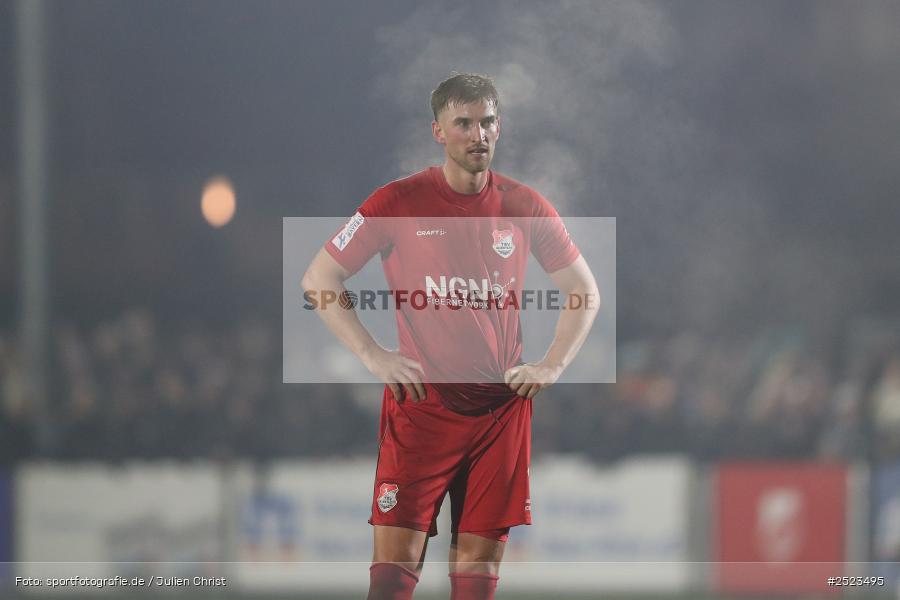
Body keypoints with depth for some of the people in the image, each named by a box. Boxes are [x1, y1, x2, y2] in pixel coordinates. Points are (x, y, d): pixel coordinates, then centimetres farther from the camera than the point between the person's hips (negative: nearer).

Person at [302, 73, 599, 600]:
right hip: (420, 404, -2)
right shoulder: (399, 202, -2)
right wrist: (373, 355, -7)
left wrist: (552, 366, 4)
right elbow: (319, 280, 2)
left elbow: (585, 292, 17)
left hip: (502, 408, 2)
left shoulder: (525, 207, 6)